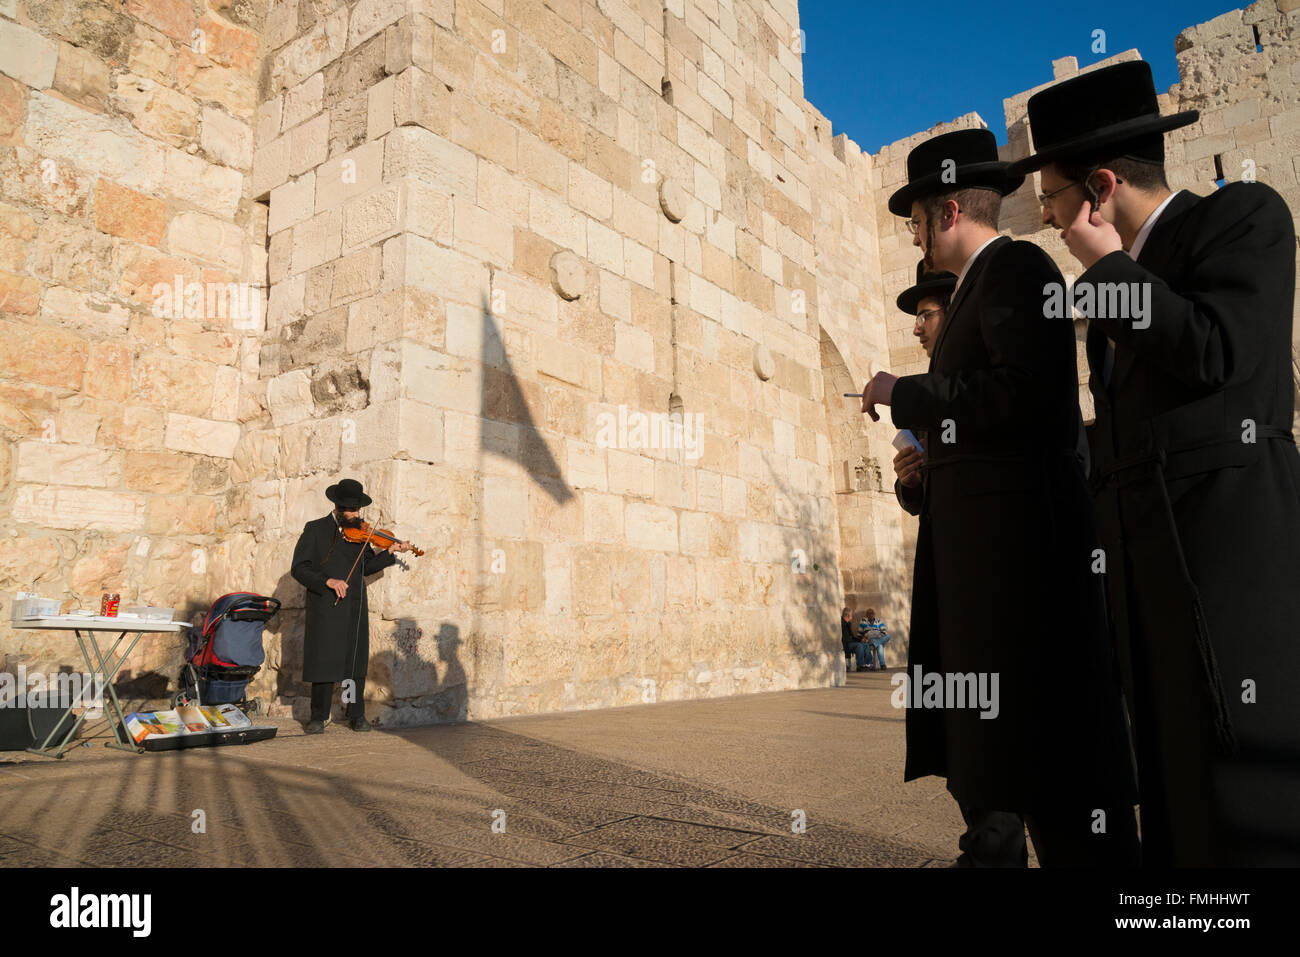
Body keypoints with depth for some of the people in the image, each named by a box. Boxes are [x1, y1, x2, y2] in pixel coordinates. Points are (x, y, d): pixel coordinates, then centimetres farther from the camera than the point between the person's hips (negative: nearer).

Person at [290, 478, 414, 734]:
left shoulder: (359, 532, 12)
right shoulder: (315, 530, -1)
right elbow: (299, 568, -6)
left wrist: (390, 552, 1)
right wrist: (328, 581, -19)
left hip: (355, 608, 4)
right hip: (326, 608, -4)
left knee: (356, 660, 5)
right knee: (324, 661, -1)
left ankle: (357, 715, 13)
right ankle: (318, 717, 13)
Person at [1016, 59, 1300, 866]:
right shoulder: (1124, 277, 21)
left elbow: (1215, 352, -16)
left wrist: (1107, 267, -6)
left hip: (1228, 523, -8)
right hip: (1145, 544, 8)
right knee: (1176, 769, 8)